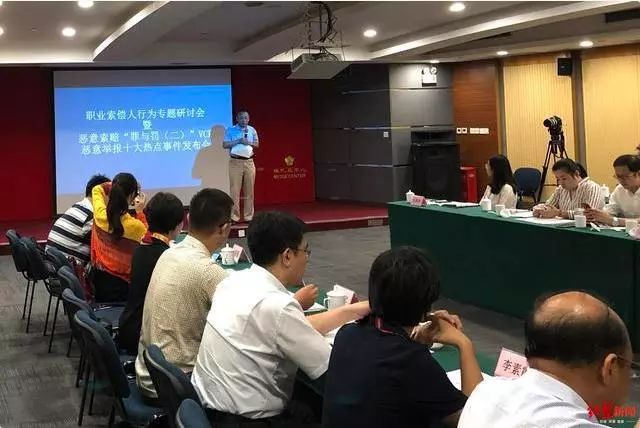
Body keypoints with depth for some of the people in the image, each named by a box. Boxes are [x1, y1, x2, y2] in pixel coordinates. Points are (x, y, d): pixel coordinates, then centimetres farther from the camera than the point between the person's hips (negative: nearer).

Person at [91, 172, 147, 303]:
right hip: (121, 281, -5)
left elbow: (97, 189, 9)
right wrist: (140, 212, -4)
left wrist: (117, 185, 4)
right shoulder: (135, 226, -25)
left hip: (99, 276, 5)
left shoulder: (100, 216, -12)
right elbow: (145, 236, 0)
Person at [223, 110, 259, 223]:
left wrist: (249, 143, -8)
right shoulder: (231, 130, 0)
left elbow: (257, 144, 13)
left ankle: (249, 216, 10)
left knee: (249, 190, 4)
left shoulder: (252, 130, 10)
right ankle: (234, 216, -2)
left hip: (249, 162, 3)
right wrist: (238, 141, -17)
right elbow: (225, 145, -7)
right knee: (235, 189, -5)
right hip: (235, 162, -3)